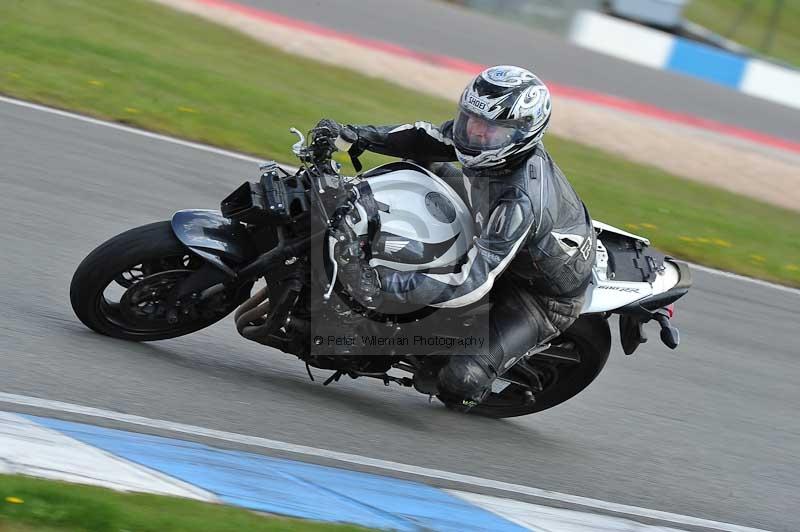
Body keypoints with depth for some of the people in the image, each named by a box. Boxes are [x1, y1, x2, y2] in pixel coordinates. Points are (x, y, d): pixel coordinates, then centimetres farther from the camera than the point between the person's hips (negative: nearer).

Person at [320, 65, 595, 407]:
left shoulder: (522, 203, -42)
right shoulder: (498, 136, -19)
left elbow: (474, 283, -44)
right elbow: (428, 138, -3)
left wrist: (388, 284, -50)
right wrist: (355, 137, -14)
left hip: (546, 297, -9)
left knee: (460, 381, -21)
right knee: (432, 167, 15)